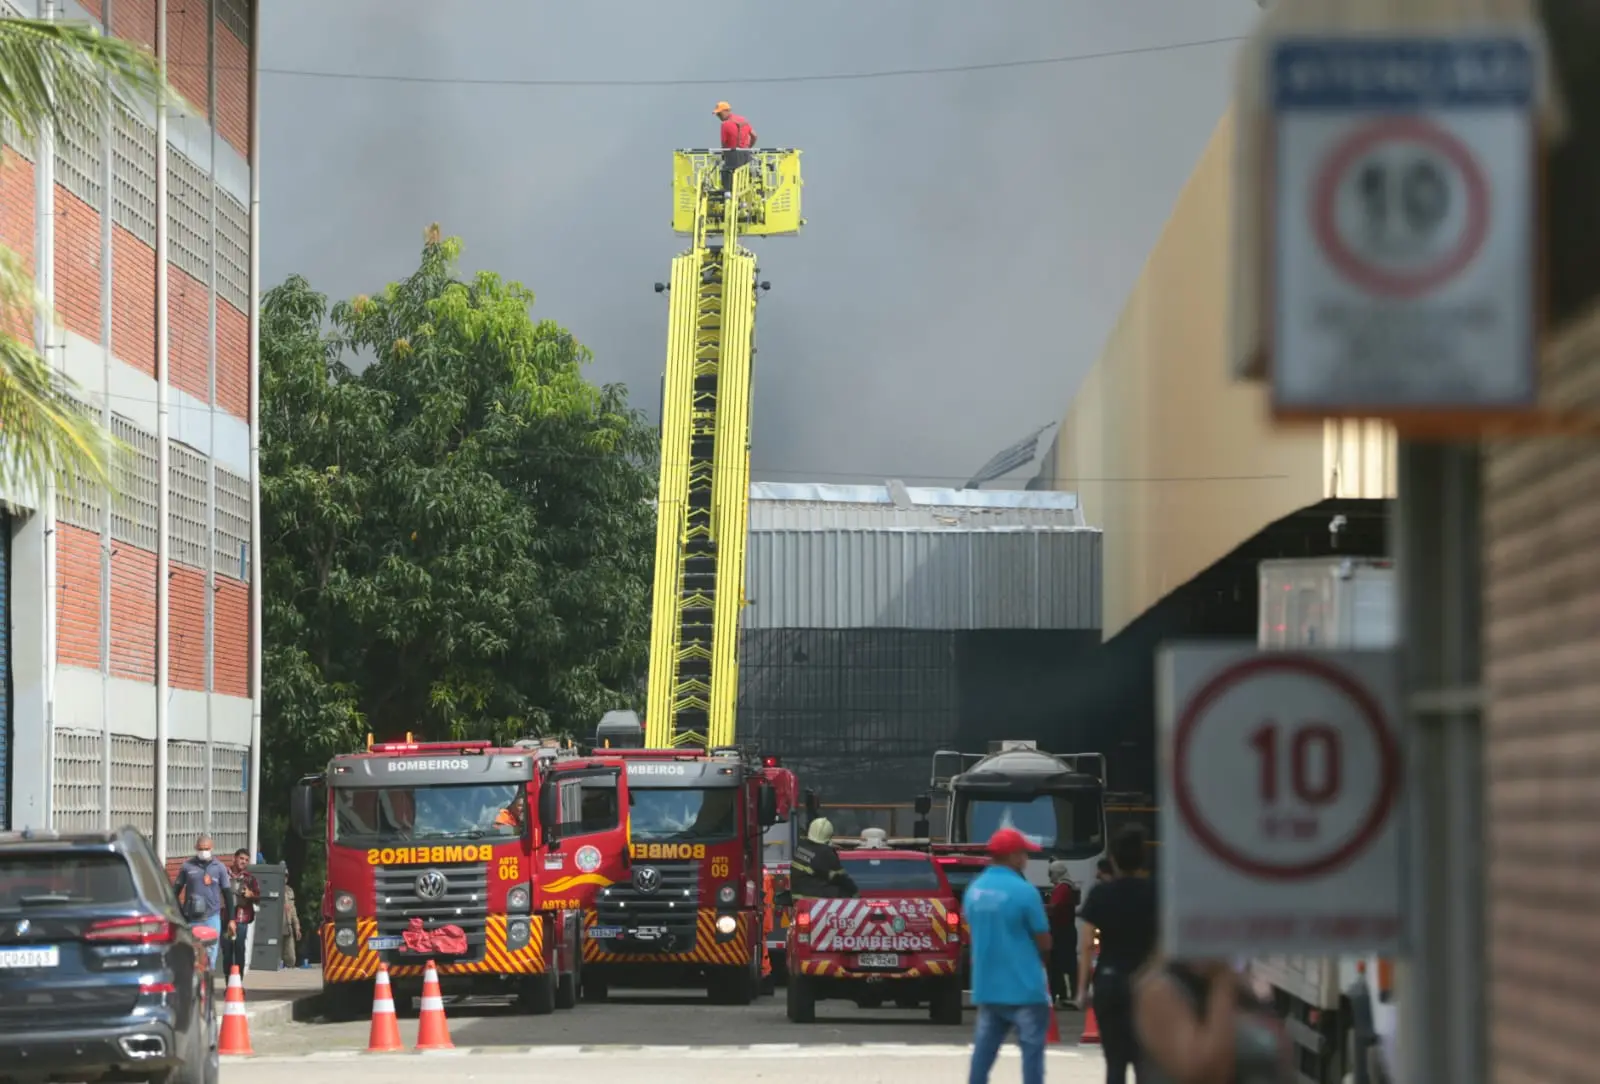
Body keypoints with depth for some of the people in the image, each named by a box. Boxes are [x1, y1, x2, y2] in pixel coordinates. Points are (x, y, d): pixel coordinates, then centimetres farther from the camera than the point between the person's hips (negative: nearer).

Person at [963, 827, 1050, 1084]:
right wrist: (1039, 959, 13)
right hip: (1023, 986, -6)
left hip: (986, 985, 6)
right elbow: (1044, 942, -7)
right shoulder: (1023, 891, -15)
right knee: (1032, 1048, 0)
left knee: (984, 1048, 10)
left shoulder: (974, 890, 5)